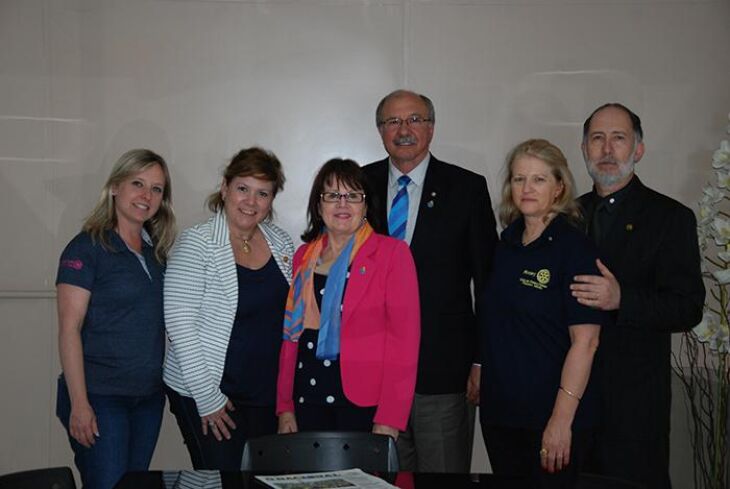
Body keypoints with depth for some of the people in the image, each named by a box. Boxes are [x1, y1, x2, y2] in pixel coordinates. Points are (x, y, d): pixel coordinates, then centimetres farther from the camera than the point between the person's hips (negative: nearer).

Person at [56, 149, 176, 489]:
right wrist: (79, 404, -17)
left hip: (149, 397, 6)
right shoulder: (87, 247, -9)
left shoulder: (155, 251, 10)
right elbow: (69, 329, -13)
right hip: (100, 398, -6)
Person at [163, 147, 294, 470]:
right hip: (204, 394, -5)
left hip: (267, 394, 5)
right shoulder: (196, 244, -10)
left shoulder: (280, 243, 6)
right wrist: (207, 398, -15)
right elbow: (179, 325, -14)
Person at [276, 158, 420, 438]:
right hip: (308, 400, 4)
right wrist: (284, 405, 9)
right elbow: (291, 333, 14)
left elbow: (404, 336, -7)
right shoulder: (304, 257, 12)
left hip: (365, 404, -4)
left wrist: (389, 418, -13)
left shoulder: (392, 253, -2)